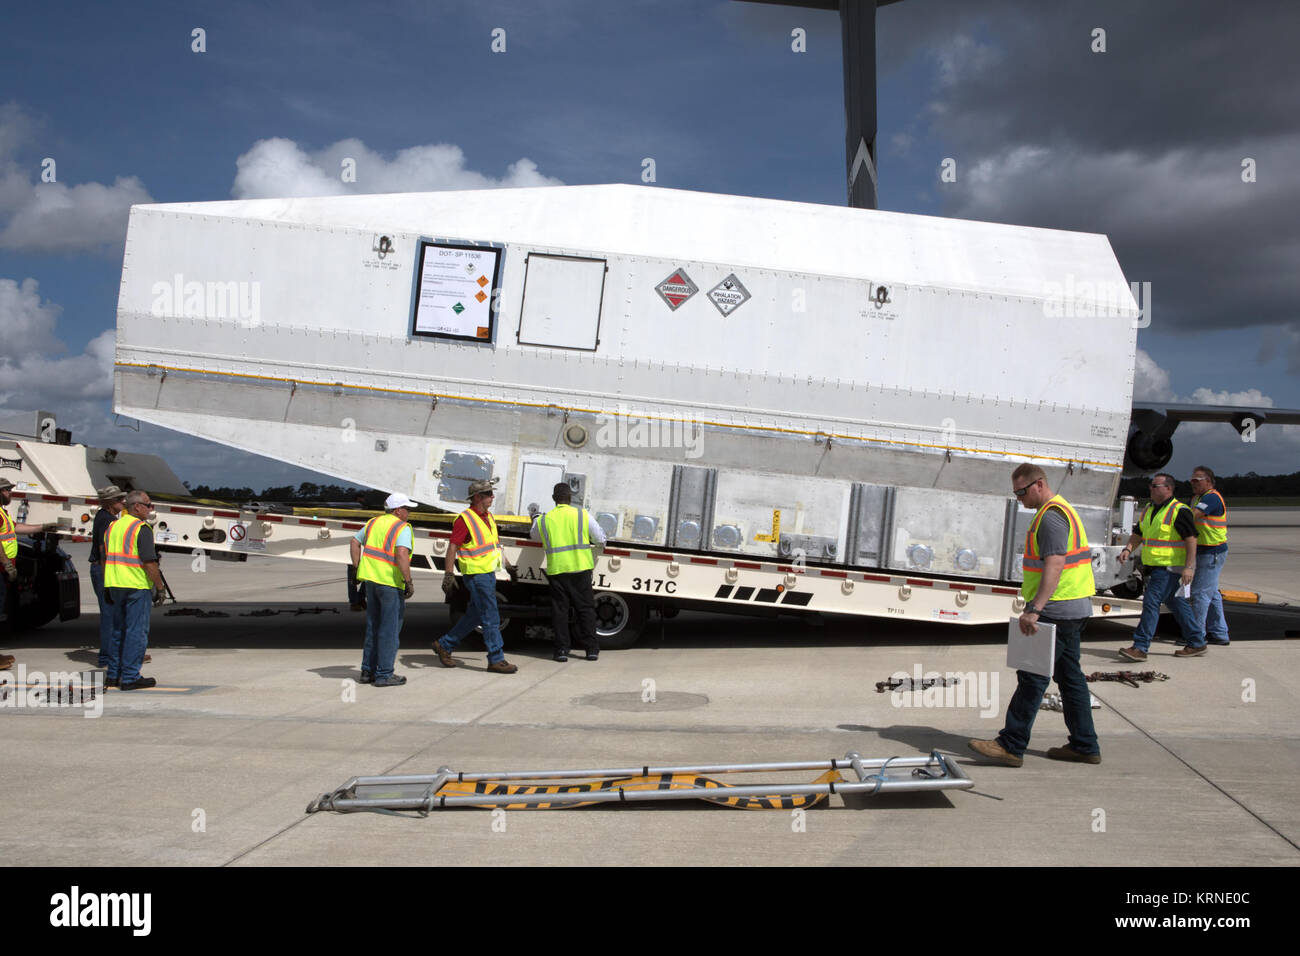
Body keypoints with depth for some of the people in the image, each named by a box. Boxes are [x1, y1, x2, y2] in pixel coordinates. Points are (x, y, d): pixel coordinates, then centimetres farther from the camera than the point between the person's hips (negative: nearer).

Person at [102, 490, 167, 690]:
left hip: (115, 584, 8)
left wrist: (107, 588, 21)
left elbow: (105, 559, 16)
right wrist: (160, 587, -11)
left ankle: (113, 675, 21)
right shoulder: (142, 528, -12)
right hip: (137, 586, -8)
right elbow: (149, 562, -17)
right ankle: (130, 677, -1)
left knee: (118, 630, 17)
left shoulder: (113, 526, 13)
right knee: (137, 631, -2)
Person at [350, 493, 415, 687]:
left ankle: (368, 671, 21)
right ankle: (384, 674, 3)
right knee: (390, 629, 0)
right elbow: (401, 554, -25)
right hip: (390, 582, -8)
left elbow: (355, 543, 18)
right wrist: (409, 582, -19)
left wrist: (359, 570, 19)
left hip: (371, 580, 8)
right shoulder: (402, 529, -11)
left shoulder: (374, 523, 13)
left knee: (373, 627, 16)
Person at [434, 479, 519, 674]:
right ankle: (496, 660, 1)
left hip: (489, 573, 9)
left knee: (475, 615, 15)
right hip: (476, 575, -9)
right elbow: (452, 548, -16)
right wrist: (449, 574, -21)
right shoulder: (465, 519, -14)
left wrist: (507, 565, 26)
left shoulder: (488, 517, 13)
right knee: (491, 617, -6)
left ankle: (444, 645, 28)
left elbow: (496, 544, 24)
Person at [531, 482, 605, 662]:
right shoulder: (583, 515, -1)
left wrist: (535, 521, 43)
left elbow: (533, 536, 23)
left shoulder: (543, 520, 3)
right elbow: (600, 539, 4)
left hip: (556, 570, 1)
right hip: (580, 568, -1)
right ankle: (591, 648, 9)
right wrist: (599, 544, 28)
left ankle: (562, 649, 7)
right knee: (586, 608, 8)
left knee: (559, 609, 8)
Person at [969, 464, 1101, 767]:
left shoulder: (1052, 516, -15)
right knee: (1070, 676, 14)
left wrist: (1034, 610, -32)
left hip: (1057, 609, -11)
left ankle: (1011, 746, -6)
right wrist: (1036, 606, 23)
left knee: (1032, 676, -8)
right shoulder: (1061, 510, 19)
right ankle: (1084, 747, 20)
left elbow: (1055, 565, -26)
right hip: (1074, 609, 11)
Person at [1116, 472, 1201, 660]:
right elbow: (1138, 533, 19)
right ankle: (1197, 643, 26)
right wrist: (1129, 549, 0)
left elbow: (1191, 539, -17)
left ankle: (1140, 647, -13)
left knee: (1151, 602, -13)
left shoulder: (1179, 511, -13)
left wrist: (1189, 567, -22)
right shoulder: (1149, 509, 14)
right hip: (1156, 567, 9)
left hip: (1170, 568, -9)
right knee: (1176, 604, 15)